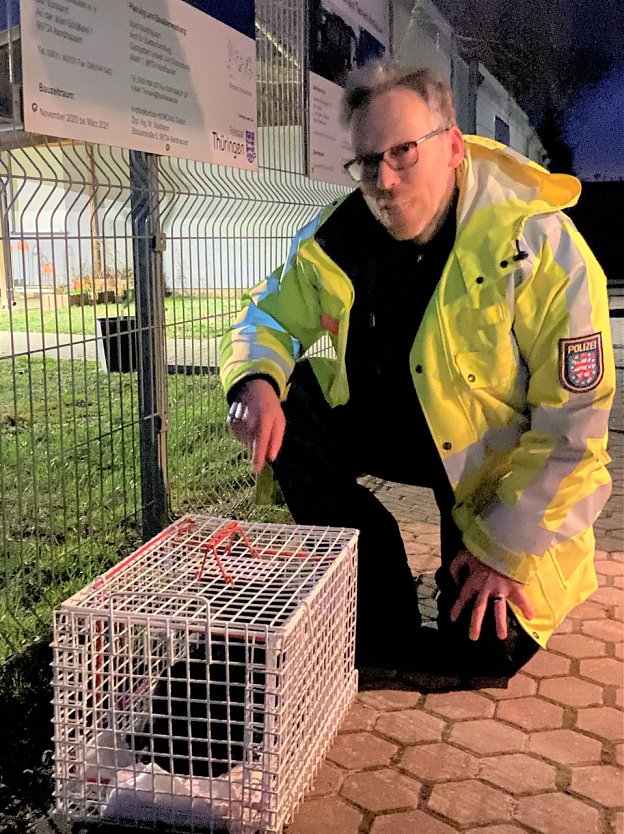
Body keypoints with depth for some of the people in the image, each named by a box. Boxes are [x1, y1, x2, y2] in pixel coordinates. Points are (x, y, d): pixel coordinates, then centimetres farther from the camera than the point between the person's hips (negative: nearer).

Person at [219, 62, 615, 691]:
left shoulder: (543, 248, -27)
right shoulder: (334, 237, -15)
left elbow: (572, 427, -23)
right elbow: (269, 315, 0)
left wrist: (506, 547, -17)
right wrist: (256, 380, -26)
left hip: (502, 454, -4)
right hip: (395, 418, 5)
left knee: (483, 656, -11)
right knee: (284, 410, -21)